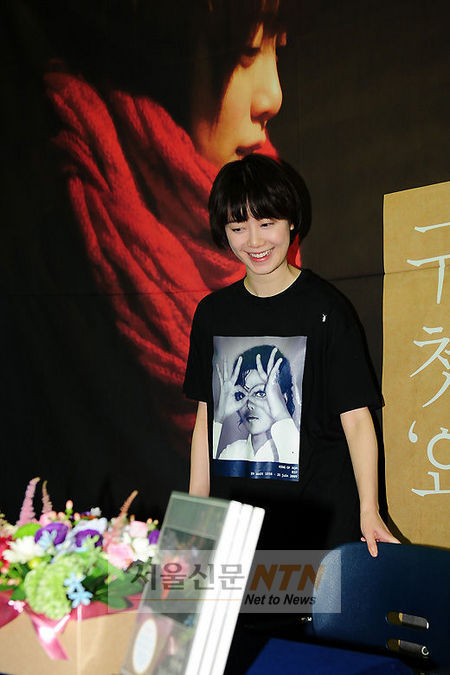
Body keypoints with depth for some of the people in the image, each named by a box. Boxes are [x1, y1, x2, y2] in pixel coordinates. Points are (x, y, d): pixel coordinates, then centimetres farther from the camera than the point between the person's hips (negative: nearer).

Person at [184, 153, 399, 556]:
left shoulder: (324, 308, -6)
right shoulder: (213, 312, 7)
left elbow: (357, 417, -8)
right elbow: (206, 417, 12)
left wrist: (369, 512, -17)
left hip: (320, 521, -3)